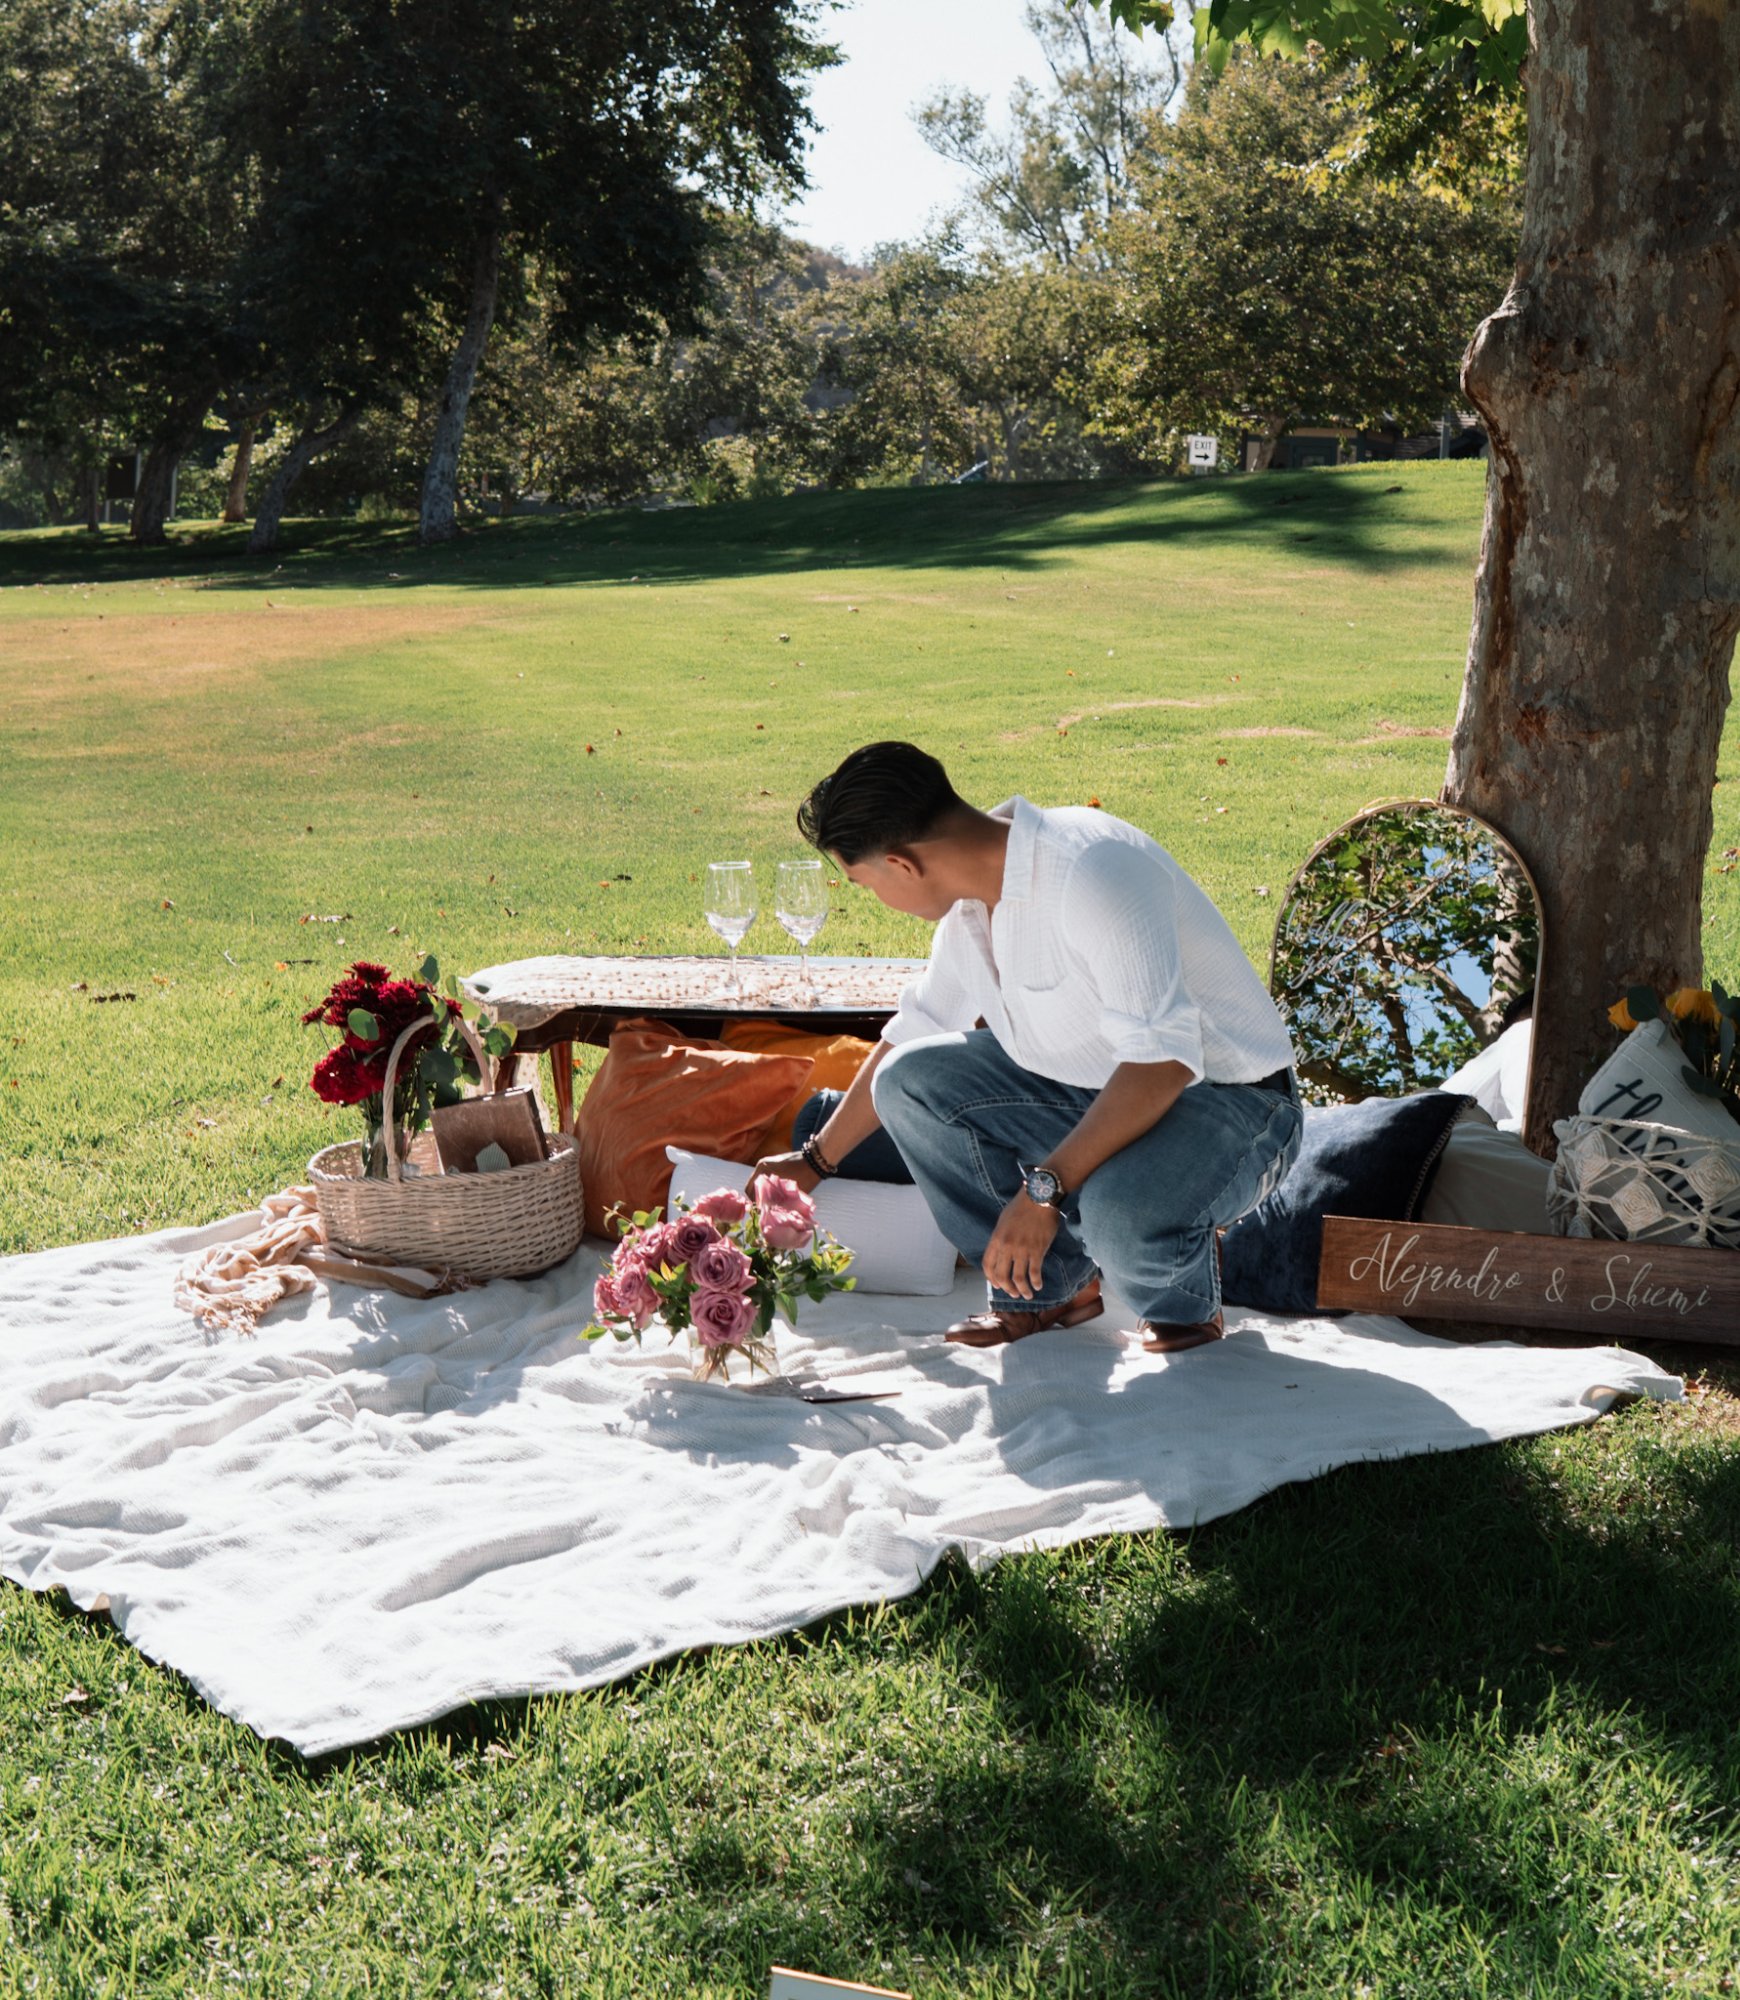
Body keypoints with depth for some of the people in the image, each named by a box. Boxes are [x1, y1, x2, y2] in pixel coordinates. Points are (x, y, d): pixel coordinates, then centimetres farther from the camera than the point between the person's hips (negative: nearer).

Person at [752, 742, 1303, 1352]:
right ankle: (1051, 1285, 7)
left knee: (1122, 1213, -38)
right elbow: (916, 1031, 17)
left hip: (1229, 1101, -8)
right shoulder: (974, 895, 1)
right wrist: (816, 1160, 26)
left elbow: (1162, 1061, -33)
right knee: (907, 1080, -5)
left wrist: (1043, 1188, -33)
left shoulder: (1093, 872, -28)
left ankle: (1185, 1298, 0)